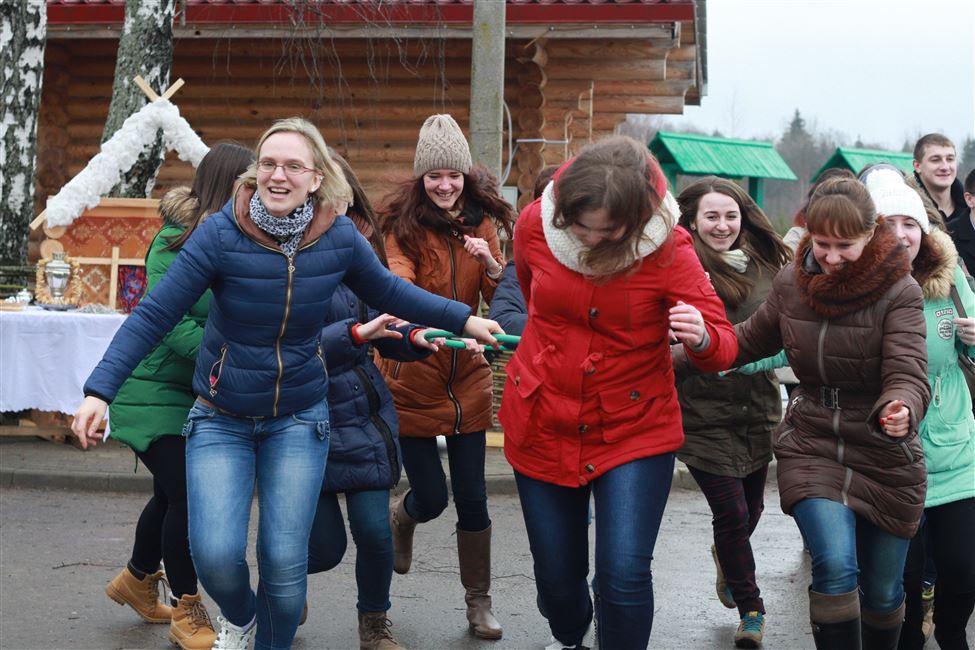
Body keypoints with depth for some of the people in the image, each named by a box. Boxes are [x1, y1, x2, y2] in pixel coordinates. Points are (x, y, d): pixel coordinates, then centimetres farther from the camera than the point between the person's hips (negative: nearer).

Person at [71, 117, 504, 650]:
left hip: (298, 420, 2)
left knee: (285, 562, -1)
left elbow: (387, 291, 9)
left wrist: (464, 319, 12)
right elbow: (153, 315, -19)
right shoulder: (221, 234, -18)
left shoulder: (340, 238, -10)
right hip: (220, 420, -1)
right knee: (216, 556, -12)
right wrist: (99, 391, -28)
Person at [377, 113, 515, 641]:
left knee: (472, 499, 5)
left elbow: (499, 297, 5)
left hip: (467, 376, 3)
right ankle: (401, 517, 40)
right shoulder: (404, 223, -8)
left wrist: (491, 264, -16)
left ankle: (479, 604, 22)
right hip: (412, 378, -3)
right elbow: (399, 284, -22)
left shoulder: (481, 221, 3)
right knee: (430, 495, 2)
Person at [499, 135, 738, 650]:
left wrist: (702, 337, -39)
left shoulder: (669, 249, -18)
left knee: (624, 573, -15)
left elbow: (724, 350, -17)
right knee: (556, 574, 12)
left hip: (635, 429, -2)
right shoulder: (535, 225, -11)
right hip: (543, 426, 2)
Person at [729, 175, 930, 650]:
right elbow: (752, 341, 13)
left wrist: (900, 411, -48)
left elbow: (908, 375, -25)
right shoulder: (791, 282, -3)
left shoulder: (899, 291, -14)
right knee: (836, 568, -22)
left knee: (883, 593, 11)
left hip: (885, 459, -1)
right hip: (812, 447, 1)